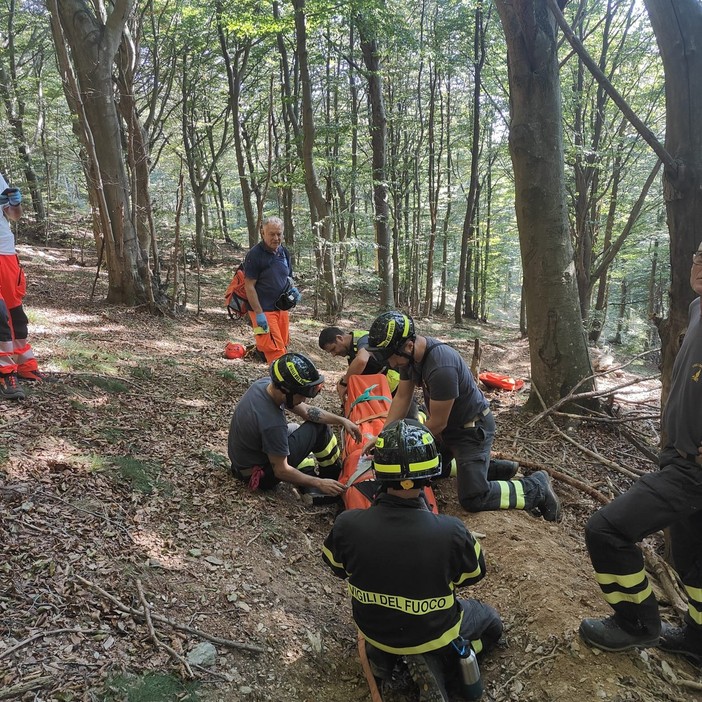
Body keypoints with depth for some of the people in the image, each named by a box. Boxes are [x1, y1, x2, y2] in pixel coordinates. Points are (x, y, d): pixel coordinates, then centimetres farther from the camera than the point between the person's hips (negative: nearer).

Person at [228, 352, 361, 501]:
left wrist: (341, 420, -7)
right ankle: (335, 476, 17)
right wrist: (319, 483, -17)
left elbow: (306, 411, -3)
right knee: (319, 429, -5)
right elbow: (281, 470, -25)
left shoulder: (265, 383, -12)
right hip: (259, 474, -8)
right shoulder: (272, 424, -36)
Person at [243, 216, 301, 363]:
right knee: (275, 350, -10)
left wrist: (293, 289, -1)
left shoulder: (284, 252, 8)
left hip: (281, 308, 8)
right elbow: (249, 286, -14)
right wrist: (259, 313, -19)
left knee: (283, 345, 15)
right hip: (263, 310, -8)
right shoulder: (255, 254, -13)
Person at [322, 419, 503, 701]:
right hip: (432, 633, -3)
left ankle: (382, 655, 14)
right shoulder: (451, 532, -35)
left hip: (373, 627, 3)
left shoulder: (348, 526, -29)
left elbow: (336, 567, -6)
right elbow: (475, 575, -12)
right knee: (491, 623, 27)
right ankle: (439, 667, 5)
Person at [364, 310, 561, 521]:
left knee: (473, 499, -12)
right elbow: (402, 397, 1)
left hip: (473, 429, -9)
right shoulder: (410, 354, -10)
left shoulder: (441, 367, -37)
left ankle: (536, 487, 8)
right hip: (449, 426, 9)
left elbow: (437, 423, -26)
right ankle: (493, 468, 26)